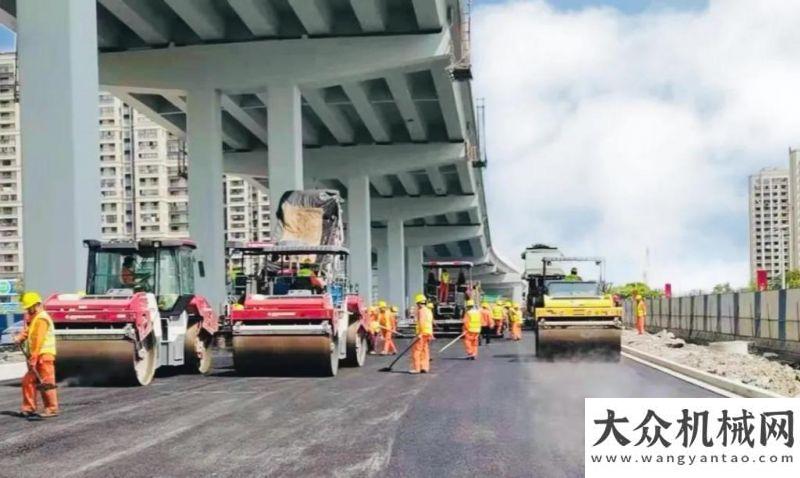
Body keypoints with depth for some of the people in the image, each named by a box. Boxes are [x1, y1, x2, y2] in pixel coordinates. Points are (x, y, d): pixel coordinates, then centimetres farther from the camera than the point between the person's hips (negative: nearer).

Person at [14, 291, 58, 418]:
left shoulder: (41, 319, -13)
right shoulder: (35, 318, 22)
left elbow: (38, 340, -19)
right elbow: (28, 331, 15)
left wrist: (33, 358, -22)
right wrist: (19, 338, -6)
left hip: (44, 356, -10)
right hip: (38, 357, 10)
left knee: (46, 382, -8)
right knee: (28, 381, 10)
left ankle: (52, 409, -5)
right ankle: (29, 408, 16)